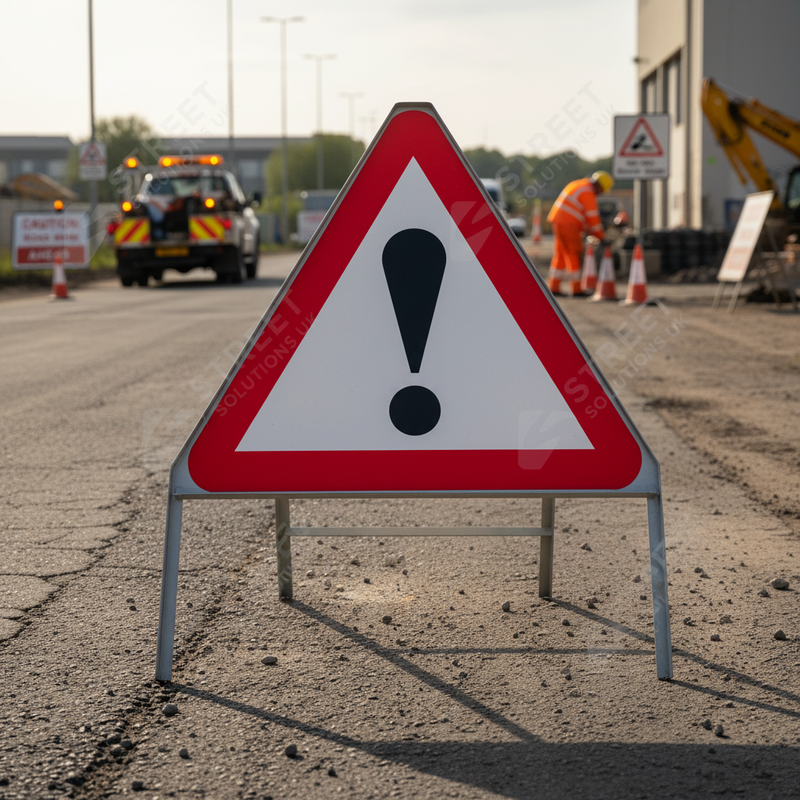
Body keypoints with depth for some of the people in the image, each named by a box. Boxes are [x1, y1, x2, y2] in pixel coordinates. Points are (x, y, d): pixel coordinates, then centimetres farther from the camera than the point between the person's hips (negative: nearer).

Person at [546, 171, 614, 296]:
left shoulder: (578, 185, 19)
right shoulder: (588, 192, -12)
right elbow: (592, 216, -11)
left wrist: (588, 229, 21)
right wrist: (600, 236, -3)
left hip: (557, 219, 9)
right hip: (568, 224, -9)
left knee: (561, 254, 13)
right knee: (574, 255, -2)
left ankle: (554, 286, 13)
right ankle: (576, 288, 1)